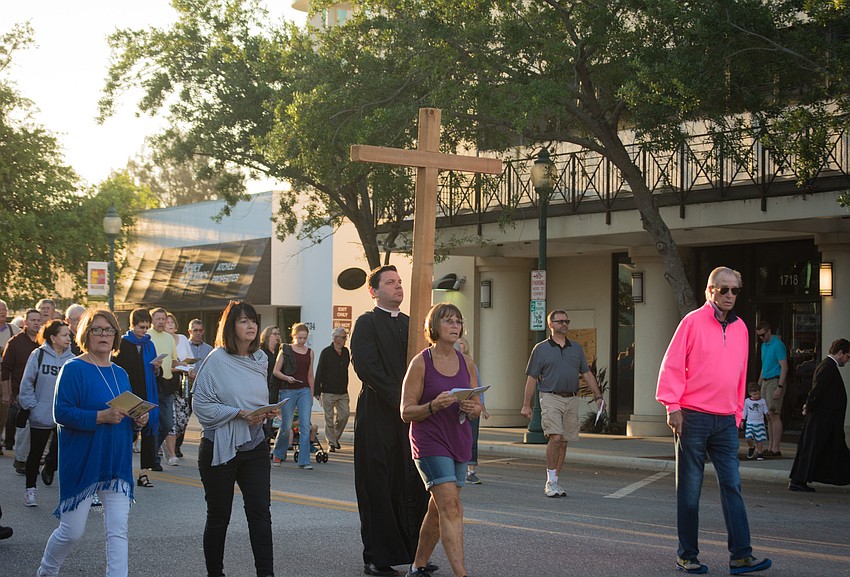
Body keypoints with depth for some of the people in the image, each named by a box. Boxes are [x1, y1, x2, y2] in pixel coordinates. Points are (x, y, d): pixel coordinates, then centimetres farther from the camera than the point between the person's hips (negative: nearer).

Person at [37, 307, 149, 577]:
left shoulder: (120, 374, 12)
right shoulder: (73, 369, -9)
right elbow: (61, 413, -18)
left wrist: (138, 420, 0)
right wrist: (101, 416, -26)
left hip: (117, 463, 5)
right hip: (82, 463, -5)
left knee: (118, 530, -2)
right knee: (72, 532, 3)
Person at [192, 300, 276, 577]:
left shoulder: (260, 360, 8)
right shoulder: (217, 360, -10)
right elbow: (202, 405, -14)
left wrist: (265, 413, -2)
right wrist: (240, 414, -20)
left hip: (254, 446, 4)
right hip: (219, 447, -4)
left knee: (260, 511, -5)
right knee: (219, 515, 6)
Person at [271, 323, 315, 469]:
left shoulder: (309, 352, 11)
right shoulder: (286, 350, 1)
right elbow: (276, 371, 0)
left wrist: (311, 394, 15)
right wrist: (286, 378, -18)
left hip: (305, 391, 3)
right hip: (288, 391, -3)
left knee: (306, 426, -6)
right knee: (286, 426, 2)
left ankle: (304, 461, -4)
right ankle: (278, 454, 26)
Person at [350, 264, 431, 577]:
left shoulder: (410, 323, 17)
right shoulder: (366, 323, -3)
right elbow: (366, 366, -13)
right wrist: (401, 400, -16)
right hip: (379, 417, -6)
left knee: (413, 486, 6)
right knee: (378, 487, -1)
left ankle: (413, 552, 14)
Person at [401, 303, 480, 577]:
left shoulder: (466, 363, 6)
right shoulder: (420, 363, -8)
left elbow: (478, 408, 11)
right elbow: (406, 412, -8)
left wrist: (472, 408, -12)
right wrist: (434, 406, -24)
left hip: (459, 441, 6)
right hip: (429, 442, -6)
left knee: (438, 508, 13)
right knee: (451, 506, -17)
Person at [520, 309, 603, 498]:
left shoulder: (576, 348, 15)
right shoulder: (541, 349, 3)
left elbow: (587, 374, 18)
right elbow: (532, 378, 2)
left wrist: (598, 396, 12)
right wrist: (526, 404, -2)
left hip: (572, 399, 4)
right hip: (551, 398, -4)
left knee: (563, 442, 6)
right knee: (555, 437, -17)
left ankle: (555, 482, 14)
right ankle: (550, 482, -10)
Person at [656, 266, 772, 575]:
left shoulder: (740, 328, 13)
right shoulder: (693, 321, -3)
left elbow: (740, 375, 19)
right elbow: (672, 365, -5)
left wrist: (737, 413, 16)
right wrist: (672, 406, -11)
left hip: (726, 421, 4)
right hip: (693, 418, -4)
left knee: (732, 486, -1)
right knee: (689, 490, 2)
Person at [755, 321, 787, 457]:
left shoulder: (778, 345, -10)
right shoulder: (764, 345, 17)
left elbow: (784, 367, -15)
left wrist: (779, 387, -21)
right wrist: (758, 385, 20)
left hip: (775, 381, -9)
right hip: (766, 381, 9)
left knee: (774, 415, -11)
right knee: (768, 416, 8)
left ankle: (775, 449, -10)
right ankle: (770, 447, 11)